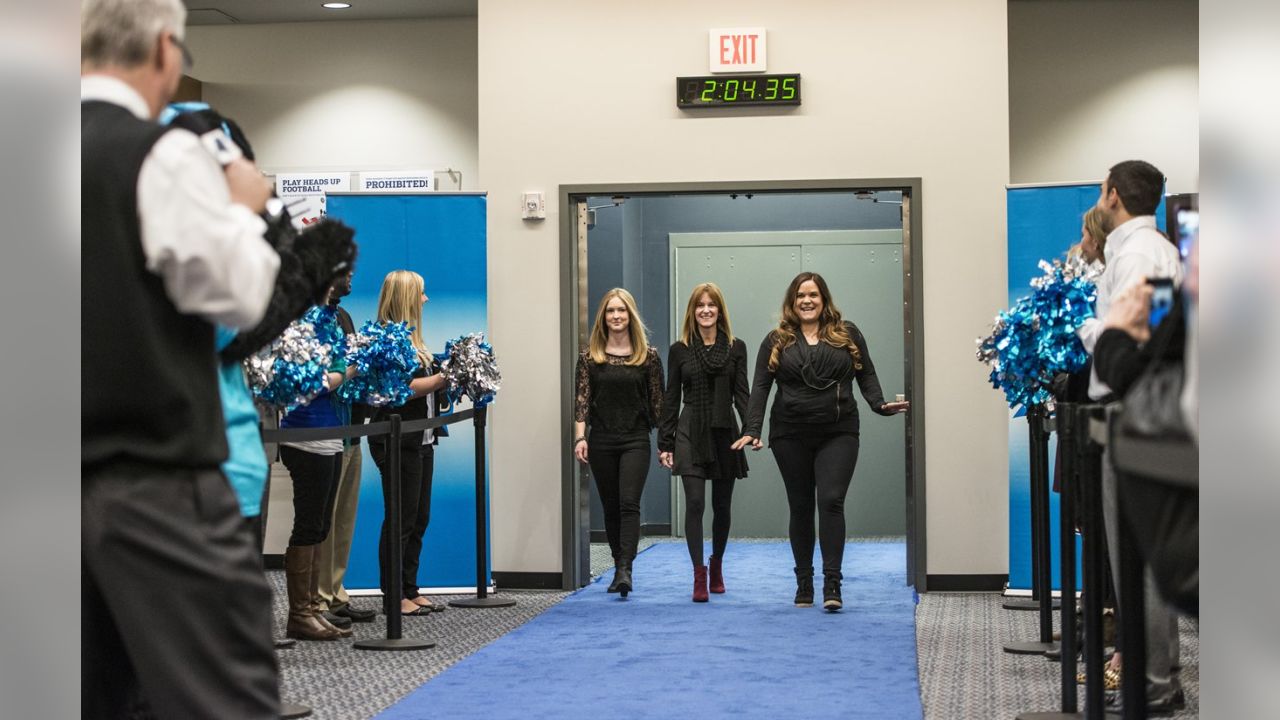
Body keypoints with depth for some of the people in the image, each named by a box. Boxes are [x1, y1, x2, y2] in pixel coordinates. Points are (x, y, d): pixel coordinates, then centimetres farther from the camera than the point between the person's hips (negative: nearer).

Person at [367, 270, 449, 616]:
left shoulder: (409, 337, 17)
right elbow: (402, 388, -21)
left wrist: (446, 378, 5)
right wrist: (441, 378, -16)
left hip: (420, 439, 10)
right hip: (398, 441, -10)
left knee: (419, 519, 13)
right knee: (401, 520, -4)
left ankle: (409, 589, 20)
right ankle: (394, 596, 2)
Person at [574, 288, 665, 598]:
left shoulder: (648, 356, 2)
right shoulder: (590, 356, 4)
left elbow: (657, 401, 5)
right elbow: (581, 398, -1)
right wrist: (580, 437, -11)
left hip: (635, 441, -2)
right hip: (601, 442, 2)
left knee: (629, 503, -15)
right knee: (611, 508, 8)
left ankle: (625, 569, -22)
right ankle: (620, 568, 19)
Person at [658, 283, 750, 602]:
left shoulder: (736, 348, 6)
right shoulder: (679, 350, 4)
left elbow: (742, 393, 2)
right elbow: (671, 399, 6)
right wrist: (664, 443, 2)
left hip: (724, 433, 1)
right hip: (690, 434, -1)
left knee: (722, 506, 9)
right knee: (695, 502, -13)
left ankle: (717, 566, 29)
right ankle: (699, 576, -13)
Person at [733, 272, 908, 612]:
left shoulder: (847, 334, 8)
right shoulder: (777, 341, 6)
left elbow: (866, 375, 8)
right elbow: (760, 387, 1)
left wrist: (880, 405, -10)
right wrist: (752, 430, -9)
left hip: (838, 434, -1)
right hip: (790, 436, 1)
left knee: (831, 501, -13)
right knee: (801, 507, 8)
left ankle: (832, 584, -14)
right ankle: (804, 584, 17)